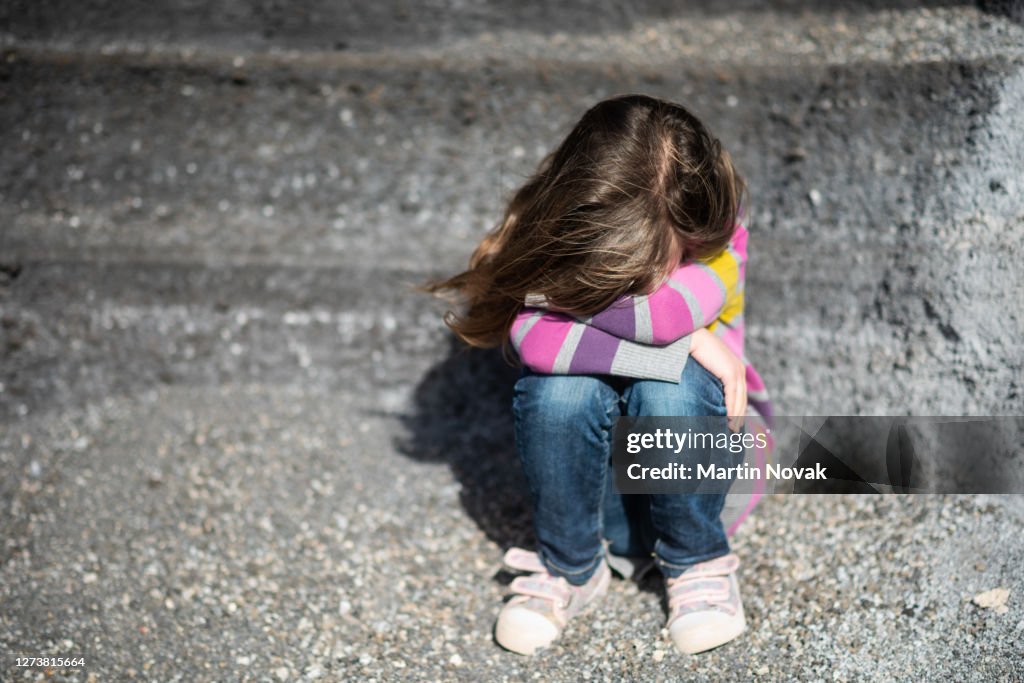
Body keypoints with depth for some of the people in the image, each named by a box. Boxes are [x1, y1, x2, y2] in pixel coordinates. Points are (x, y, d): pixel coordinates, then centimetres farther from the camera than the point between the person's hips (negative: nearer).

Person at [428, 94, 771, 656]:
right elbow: (530, 337, -33)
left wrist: (553, 289, -27)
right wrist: (683, 342, -34)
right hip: (582, 446, 1)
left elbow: (659, 313, -40)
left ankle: (697, 563, -7)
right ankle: (570, 569, -8)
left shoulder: (720, 231, -21)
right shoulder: (554, 223, -18)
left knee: (670, 391, -34)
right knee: (559, 391, -33)